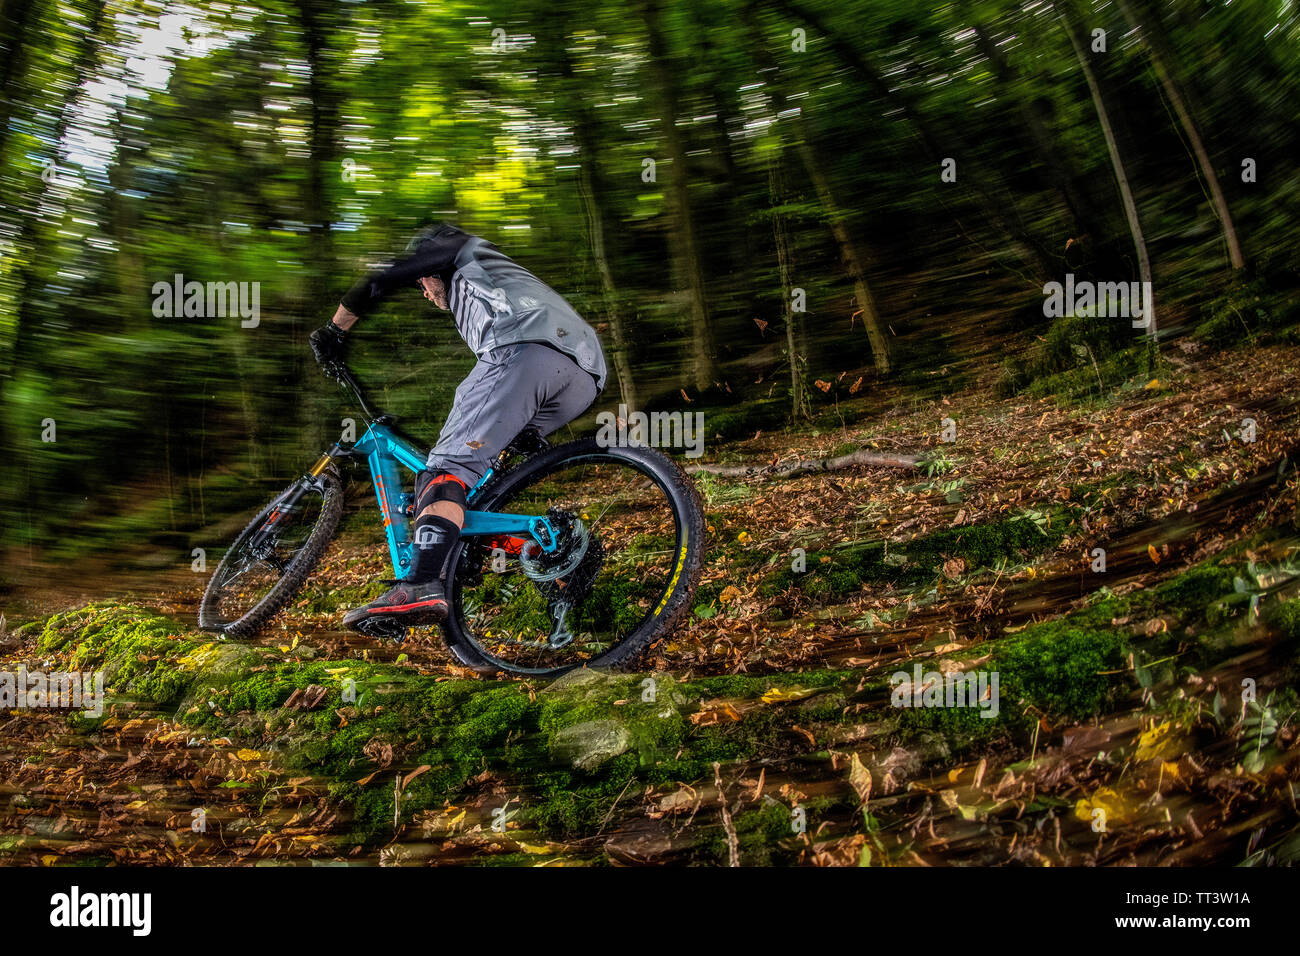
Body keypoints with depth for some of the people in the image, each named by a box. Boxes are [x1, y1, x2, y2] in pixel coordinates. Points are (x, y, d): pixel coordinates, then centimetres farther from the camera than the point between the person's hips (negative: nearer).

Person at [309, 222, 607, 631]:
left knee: (448, 466, -15)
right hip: (586, 379, 8)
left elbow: (376, 283, 22)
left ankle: (422, 585, -35)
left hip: (524, 352, -8)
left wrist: (332, 332, 34)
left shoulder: (465, 250, 30)